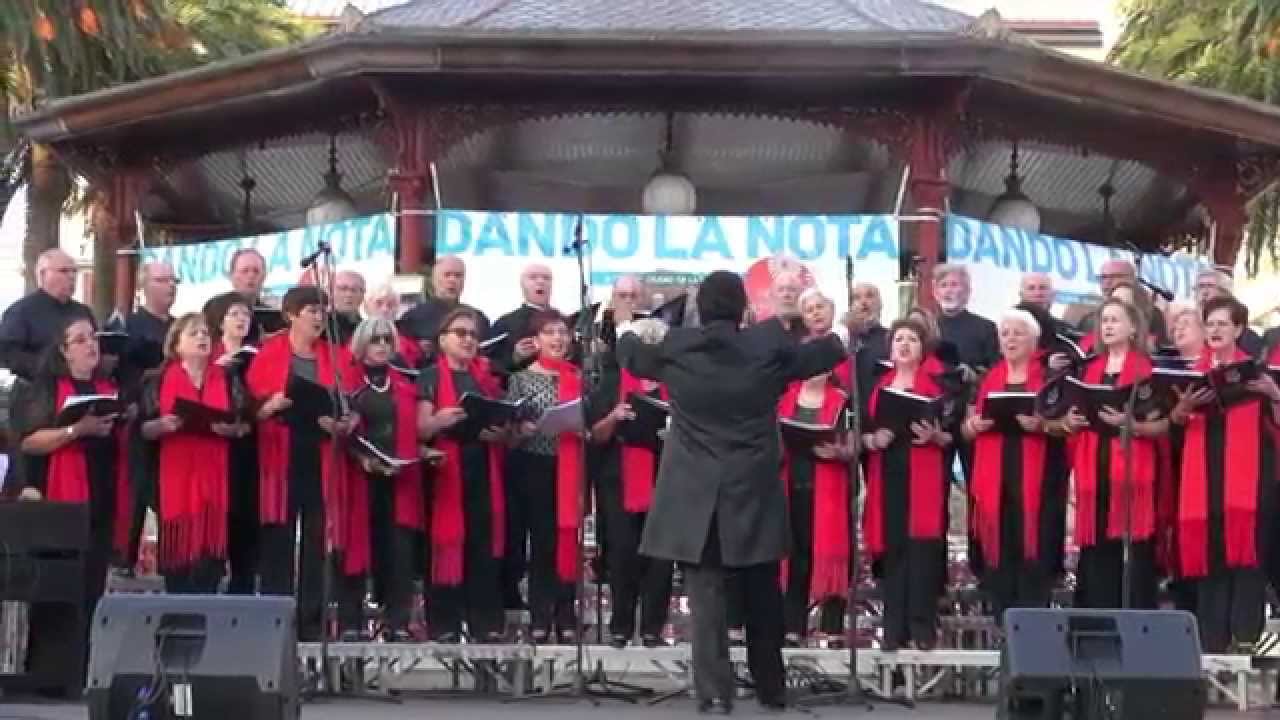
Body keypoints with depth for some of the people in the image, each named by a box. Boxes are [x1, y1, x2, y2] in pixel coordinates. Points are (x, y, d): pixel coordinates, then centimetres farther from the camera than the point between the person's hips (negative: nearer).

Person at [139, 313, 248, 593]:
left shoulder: (228, 379, 10)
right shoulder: (160, 380, 6)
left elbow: (246, 425, 8)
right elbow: (144, 428, 4)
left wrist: (229, 428, -13)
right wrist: (163, 425, -16)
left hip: (215, 476, 1)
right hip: (175, 476, -1)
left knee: (210, 548, -2)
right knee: (177, 549, -2)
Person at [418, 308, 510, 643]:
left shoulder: (487, 377, 16)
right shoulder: (431, 377, 3)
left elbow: (503, 423, 17)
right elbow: (422, 428, -6)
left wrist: (499, 432, -5)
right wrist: (441, 420, -26)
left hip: (484, 471, 4)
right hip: (446, 471, -4)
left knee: (485, 544, 2)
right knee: (447, 543, -6)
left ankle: (485, 623, 5)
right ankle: (443, 624, -2)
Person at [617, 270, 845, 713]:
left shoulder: (674, 346, -4)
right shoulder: (770, 344, -5)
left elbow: (632, 356, 17)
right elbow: (818, 356, 14)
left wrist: (626, 331, 41)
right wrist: (840, 340, 37)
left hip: (694, 494, -1)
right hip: (754, 492, 1)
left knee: (705, 595, 0)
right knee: (762, 597, 14)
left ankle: (714, 692, -5)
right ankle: (771, 688, 23)